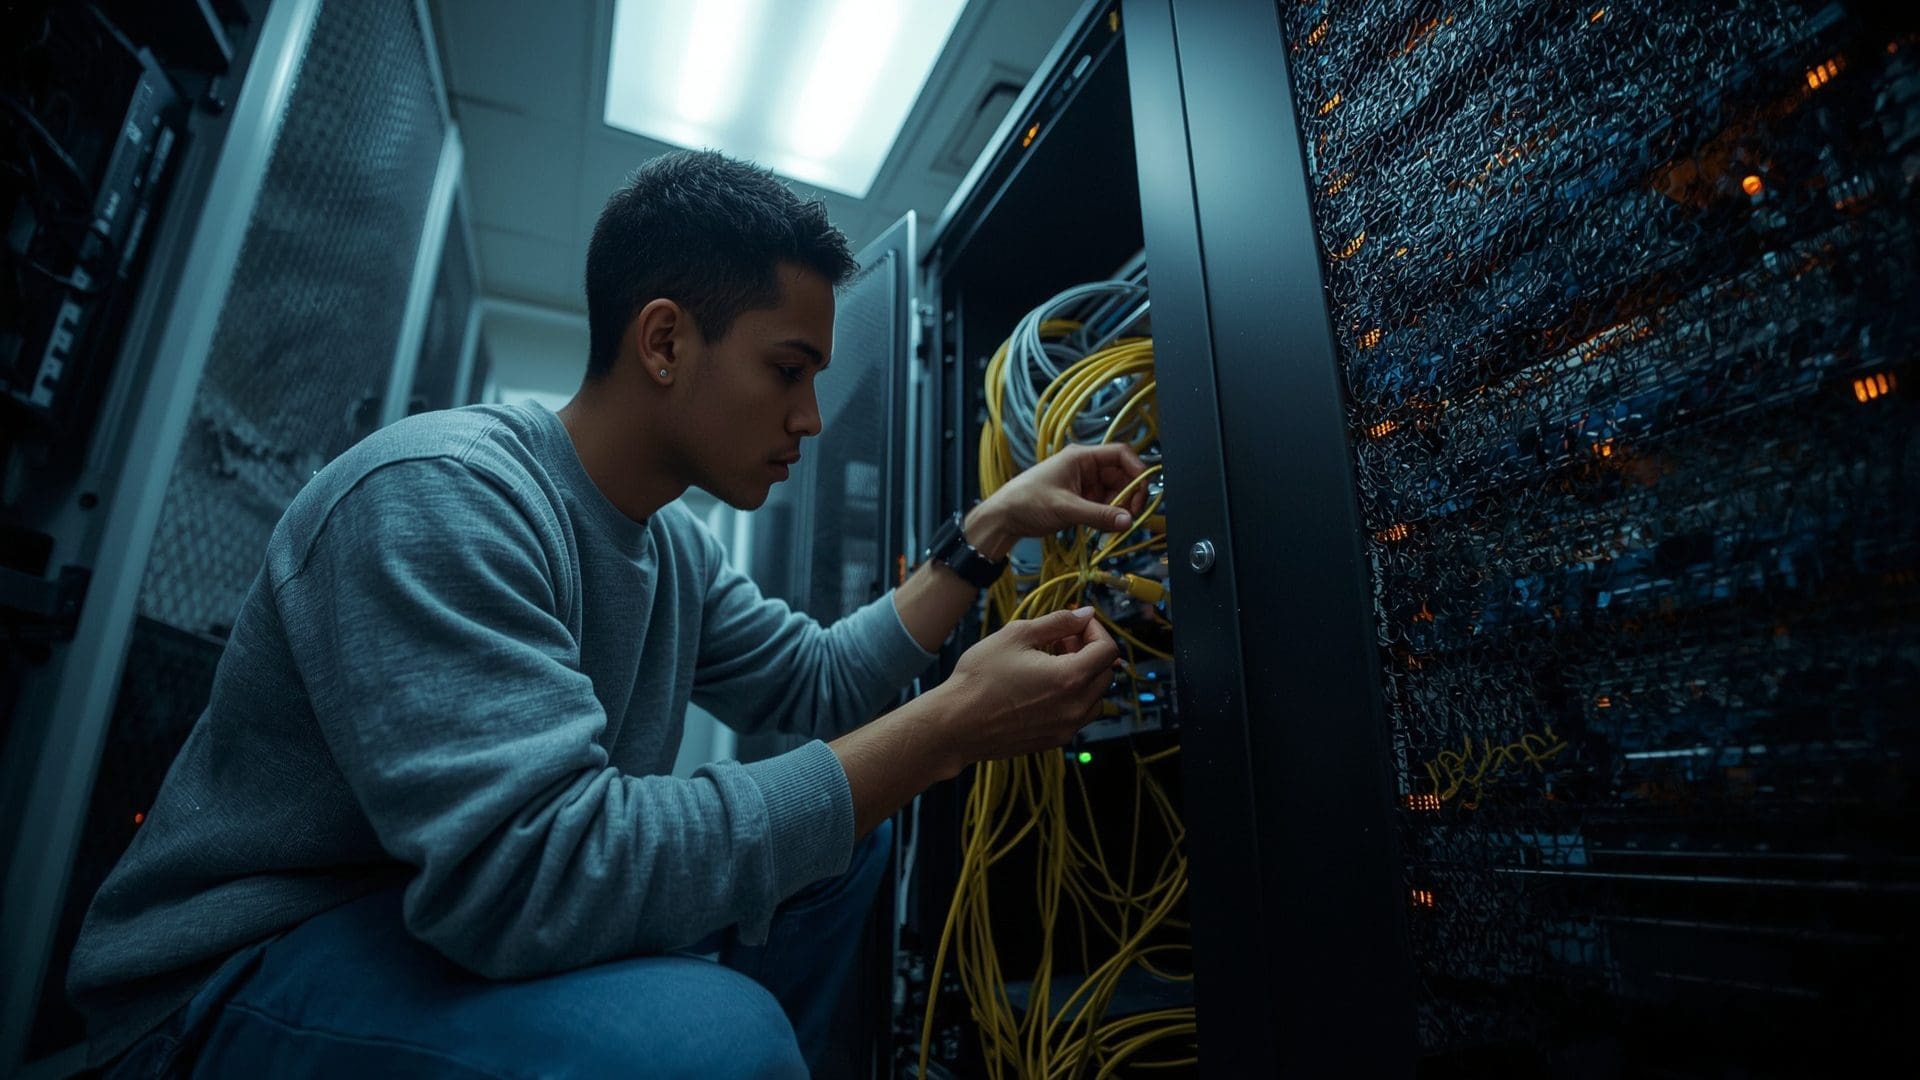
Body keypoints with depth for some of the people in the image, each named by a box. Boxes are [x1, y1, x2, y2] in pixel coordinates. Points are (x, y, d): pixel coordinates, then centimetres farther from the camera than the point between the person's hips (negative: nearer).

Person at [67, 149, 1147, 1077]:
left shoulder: (676, 543, 1)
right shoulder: (439, 495, -26)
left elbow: (822, 684, 6)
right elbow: (532, 872, -35)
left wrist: (988, 532, -1)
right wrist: (950, 729, -32)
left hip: (484, 903, 8)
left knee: (845, 822, 1)